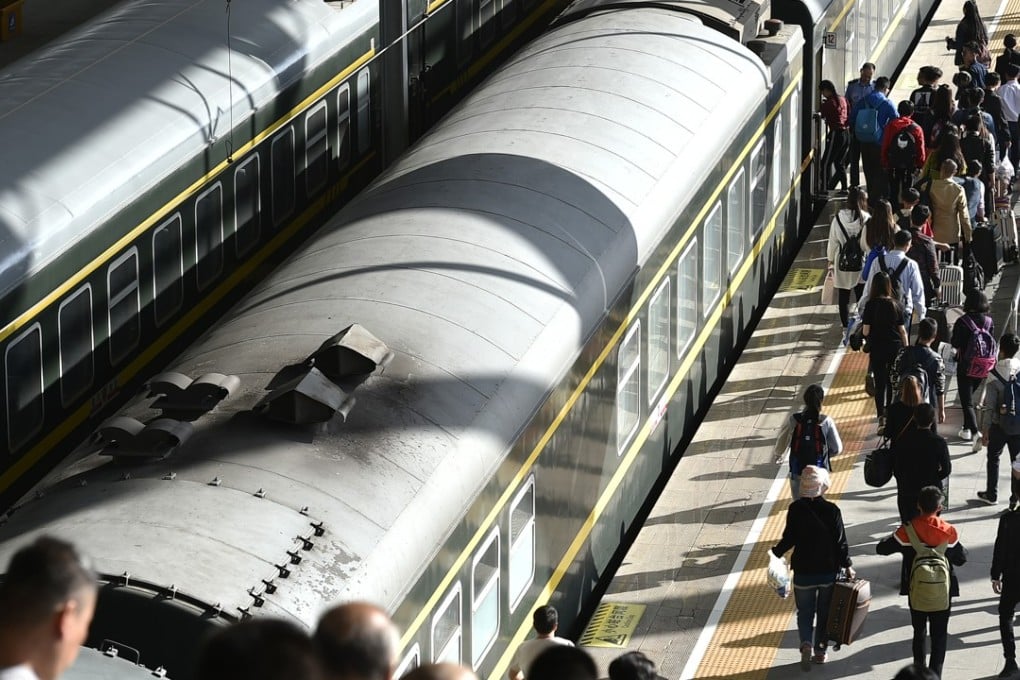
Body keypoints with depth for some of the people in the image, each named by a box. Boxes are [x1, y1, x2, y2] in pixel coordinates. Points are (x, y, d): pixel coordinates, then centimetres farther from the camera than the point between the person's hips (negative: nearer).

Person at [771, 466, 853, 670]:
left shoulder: (795, 509, -11)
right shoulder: (832, 510, -12)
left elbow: (789, 538, -7)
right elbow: (840, 541, -8)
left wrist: (775, 553, 11)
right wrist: (847, 565, 4)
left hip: (803, 571, 0)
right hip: (828, 570, 0)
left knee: (804, 612, 11)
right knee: (824, 612, 16)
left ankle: (806, 643, -12)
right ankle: (820, 650, 22)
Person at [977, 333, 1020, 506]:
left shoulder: (995, 373, -17)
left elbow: (990, 405, -16)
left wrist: (985, 429, -10)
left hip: (999, 424, -2)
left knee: (993, 458, 19)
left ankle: (991, 494, 28)